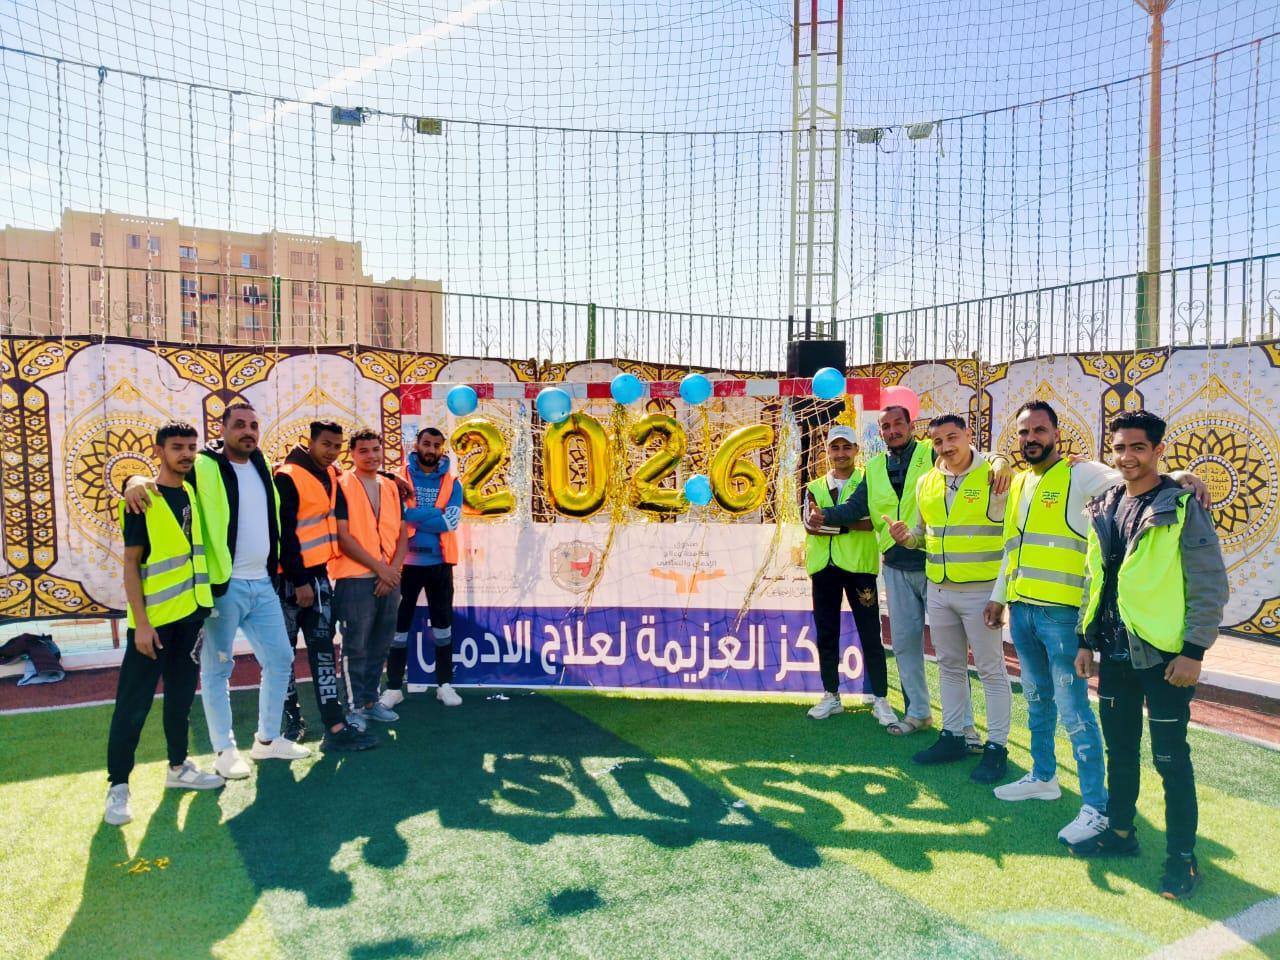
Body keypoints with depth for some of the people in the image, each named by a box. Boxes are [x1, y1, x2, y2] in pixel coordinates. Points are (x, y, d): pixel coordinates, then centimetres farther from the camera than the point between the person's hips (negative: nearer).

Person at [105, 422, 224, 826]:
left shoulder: (192, 494, 8)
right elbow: (131, 564, -10)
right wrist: (141, 623, -16)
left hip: (191, 611, 6)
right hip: (153, 618, -6)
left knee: (181, 695, 16)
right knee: (133, 704, 0)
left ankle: (179, 768, 28)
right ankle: (117, 785, 11)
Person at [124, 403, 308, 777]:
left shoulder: (261, 466, 11)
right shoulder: (202, 467, -8)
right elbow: (161, 480, -10)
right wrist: (136, 481, -32)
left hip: (262, 584, 7)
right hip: (222, 587, -7)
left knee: (280, 659, 12)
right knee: (217, 668, 4)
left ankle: (268, 739, 27)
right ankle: (225, 750, 17)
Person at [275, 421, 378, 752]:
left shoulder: (331, 476, 10)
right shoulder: (288, 478, -13)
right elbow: (284, 533, -16)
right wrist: (300, 581, -17)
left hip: (317, 574, 8)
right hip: (290, 579, -7)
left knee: (323, 648, 4)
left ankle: (335, 727, 5)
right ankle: (292, 720, 18)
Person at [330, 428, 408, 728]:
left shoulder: (391, 487, 13)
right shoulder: (342, 486, -4)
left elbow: (402, 534, 11)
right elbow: (343, 536, -11)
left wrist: (393, 569, -5)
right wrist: (379, 567, -13)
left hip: (390, 580, 6)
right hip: (355, 579, -6)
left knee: (380, 646, 12)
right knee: (356, 647, 0)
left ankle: (370, 700, 25)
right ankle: (354, 706, 11)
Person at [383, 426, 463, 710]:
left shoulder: (452, 484, 3)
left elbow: (451, 522, -12)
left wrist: (414, 515, -16)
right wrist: (434, 515, -17)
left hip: (439, 563, 2)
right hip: (405, 562, -2)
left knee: (443, 623, 10)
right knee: (399, 625, 5)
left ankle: (445, 684, 20)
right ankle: (394, 687, 15)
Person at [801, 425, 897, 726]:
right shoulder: (815, 487, 12)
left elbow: (873, 520, -13)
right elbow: (811, 525, -3)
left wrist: (830, 520, -19)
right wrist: (850, 521, -17)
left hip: (858, 566, -3)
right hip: (824, 567, 4)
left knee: (870, 635, -1)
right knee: (826, 635, 10)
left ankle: (880, 700, 9)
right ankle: (831, 696, 22)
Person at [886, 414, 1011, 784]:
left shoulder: (993, 476, -9)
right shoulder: (926, 482, 8)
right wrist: (907, 536, -1)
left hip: (981, 590, -6)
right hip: (938, 590, 6)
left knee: (991, 670, 3)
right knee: (950, 666, 16)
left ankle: (996, 747, 13)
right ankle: (952, 736, 28)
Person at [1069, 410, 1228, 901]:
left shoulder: (1183, 506, -10)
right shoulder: (1104, 508, 8)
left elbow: (1210, 585, -10)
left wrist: (1194, 650, -14)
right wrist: (1086, 640, 12)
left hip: (1164, 654, -6)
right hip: (1115, 652, 6)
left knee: (1170, 759, 4)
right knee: (1119, 749, 17)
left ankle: (1181, 855, 19)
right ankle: (1120, 831, 33)